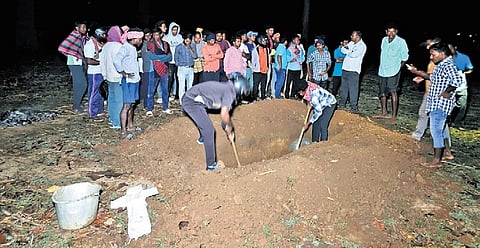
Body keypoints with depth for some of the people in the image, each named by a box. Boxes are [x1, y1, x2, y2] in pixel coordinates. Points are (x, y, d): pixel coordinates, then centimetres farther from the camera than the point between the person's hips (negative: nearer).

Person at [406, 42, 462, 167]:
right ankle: (448, 153, 38)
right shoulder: (441, 65, 11)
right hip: (436, 103, 11)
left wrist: (446, 92, -25)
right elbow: (432, 77, 26)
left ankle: (437, 161, 2)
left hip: (440, 104, -11)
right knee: (442, 128, 23)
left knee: (436, 130, -6)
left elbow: (457, 79, -37)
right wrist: (417, 72, 16)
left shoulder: (448, 65, -20)